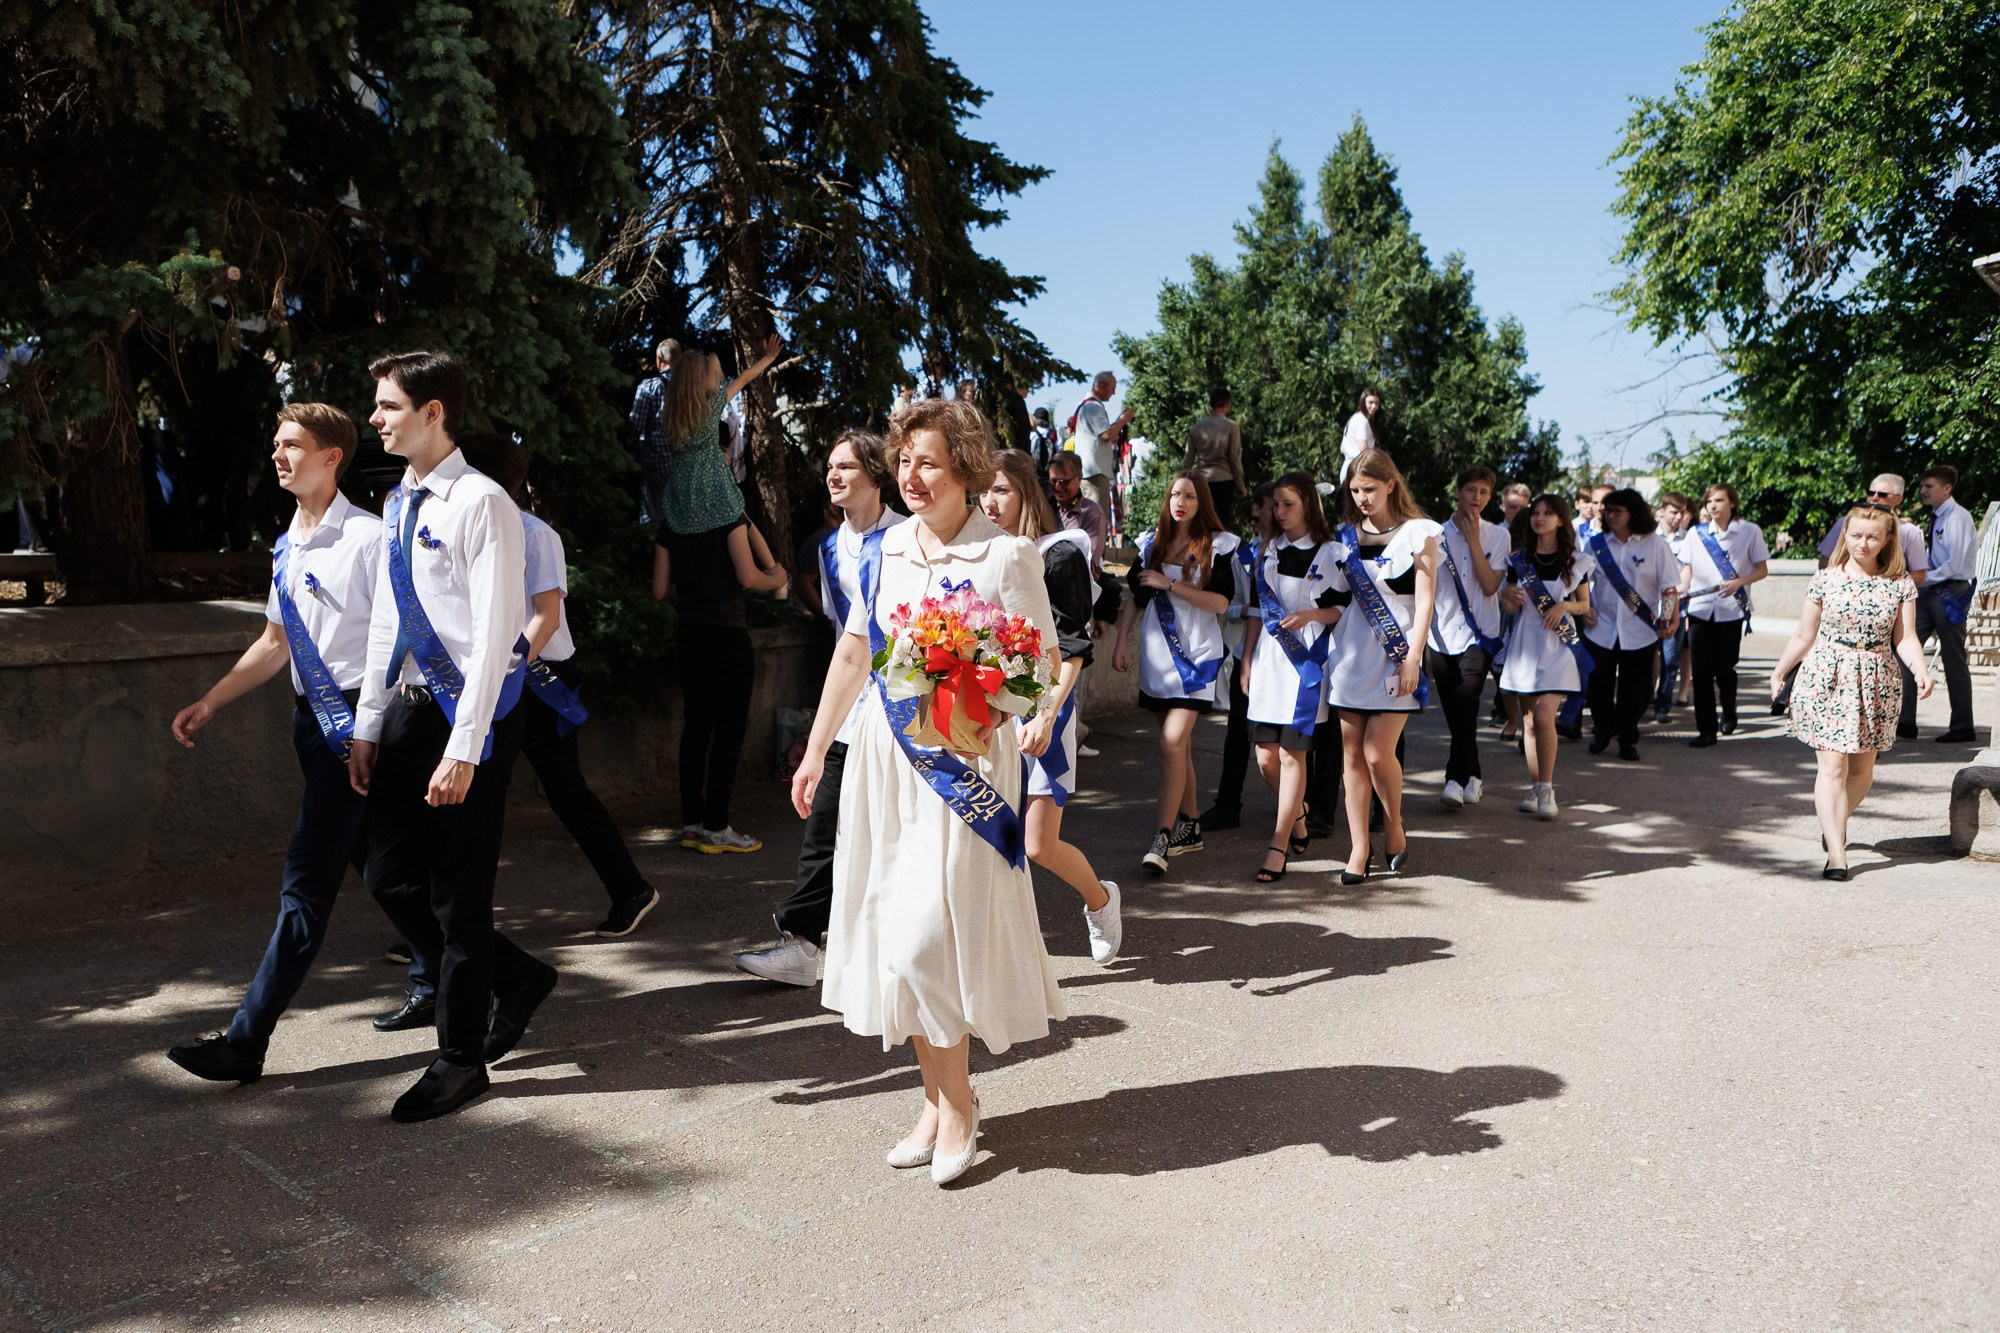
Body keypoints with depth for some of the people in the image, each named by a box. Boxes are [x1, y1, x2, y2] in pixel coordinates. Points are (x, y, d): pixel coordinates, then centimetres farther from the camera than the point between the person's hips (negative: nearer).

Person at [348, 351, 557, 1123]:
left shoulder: (481, 503, -14)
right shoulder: (398, 508, 13)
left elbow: (494, 634, -18)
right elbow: (386, 623, 18)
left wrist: (464, 748, -21)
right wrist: (368, 726, 15)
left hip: (474, 710, -8)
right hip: (411, 705, 8)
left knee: (458, 890, 0)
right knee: (390, 877, 10)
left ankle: (462, 1058, 16)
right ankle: (515, 979, 30)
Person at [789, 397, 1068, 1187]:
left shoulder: (1007, 555, -7)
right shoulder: (884, 550, 9)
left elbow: (1047, 668, -7)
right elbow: (853, 653, 17)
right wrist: (815, 751, 18)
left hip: (963, 762, -5)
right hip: (884, 754, 6)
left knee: (928, 931, -10)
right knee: (890, 929, 8)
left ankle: (956, 1103, 10)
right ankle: (937, 1097, 22)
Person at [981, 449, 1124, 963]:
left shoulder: (1057, 556, -7)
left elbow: (1072, 649, -11)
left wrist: (1046, 715, -21)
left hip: (1040, 708, -5)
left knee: (1040, 845, -3)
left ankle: (1100, 899, 27)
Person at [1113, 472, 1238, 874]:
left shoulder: (1217, 545, -1)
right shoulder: (1151, 542, 11)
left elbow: (1221, 602, -10)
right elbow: (1136, 598, 14)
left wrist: (1170, 584, -14)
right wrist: (1120, 643, 7)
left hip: (1196, 654, -5)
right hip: (1156, 655, 5)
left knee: (1173, 742, -16)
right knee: (1179, 743, 11)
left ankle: (1161, 839, -18)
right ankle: (1190, 826, 22)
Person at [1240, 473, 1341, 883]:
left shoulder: (1328, 553, -1)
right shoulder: (1267, 550, 14)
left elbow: (1344, 609, 1)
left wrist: (1311, 615, -17)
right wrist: (1246, 661, 12)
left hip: (1306, 661, -5)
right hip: (1267, 660, 5)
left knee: (1291, 754, -8)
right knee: (1266, 758, 4)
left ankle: (1278, 847, -4)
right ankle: (1298, 821, 29)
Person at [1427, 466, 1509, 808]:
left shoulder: (1497, 536, 3)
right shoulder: (1438, 534, 6)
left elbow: (1490, 586, -9)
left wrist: (1473, 540, -10)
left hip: (1478, 635, -2)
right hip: (1442, 636, 2)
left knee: (1464, 708, -19)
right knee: (1456, 715, 8)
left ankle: (1456, 780, -20)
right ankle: (1472, 775, 24)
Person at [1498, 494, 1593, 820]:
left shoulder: (1576, 562, 2)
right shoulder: (1519, 559, 7)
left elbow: (1585, 605, 10)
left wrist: (1565, 605, -11)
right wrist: (1506, 596, -11)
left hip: (1559, 645, -3)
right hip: (1525, 644, 3)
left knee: (1544, 715, -15)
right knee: (1528, 718, 5)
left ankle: (1546, 789, -7)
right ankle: (1535, 787, 13)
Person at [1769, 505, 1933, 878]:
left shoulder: (1901, 584, 2)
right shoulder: (1825, 580, -1)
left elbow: (1905, 638, 1)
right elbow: (1804, 635, 8)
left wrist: (1920, 670, -16)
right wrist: (1779, 672, 13)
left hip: (1876, 682, 2)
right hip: (1825, 679, -2)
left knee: (1862, 767, 10)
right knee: (1833, 765, -8)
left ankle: (1832, 823, 36)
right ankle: (1836, 852, -8)